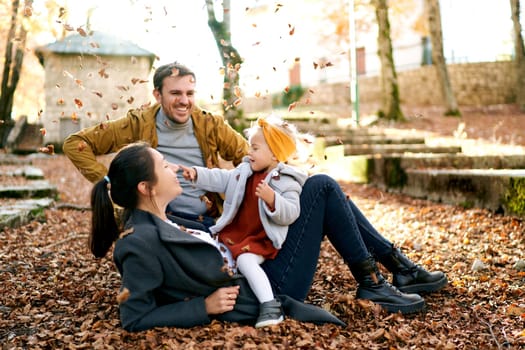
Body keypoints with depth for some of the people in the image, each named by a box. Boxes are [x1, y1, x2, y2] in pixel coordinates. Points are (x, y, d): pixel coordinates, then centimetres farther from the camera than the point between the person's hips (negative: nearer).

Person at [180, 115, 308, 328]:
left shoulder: (286, 182, -10)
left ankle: (270, 305, -34)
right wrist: (197, 174, 5)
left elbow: (290, 214, -20)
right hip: (234, 232, 8)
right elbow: (221, 179, 16)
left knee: (246, 260, -32)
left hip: (261, 240, -8)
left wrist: (272, 199, -36)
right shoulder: (244, 172, 11)